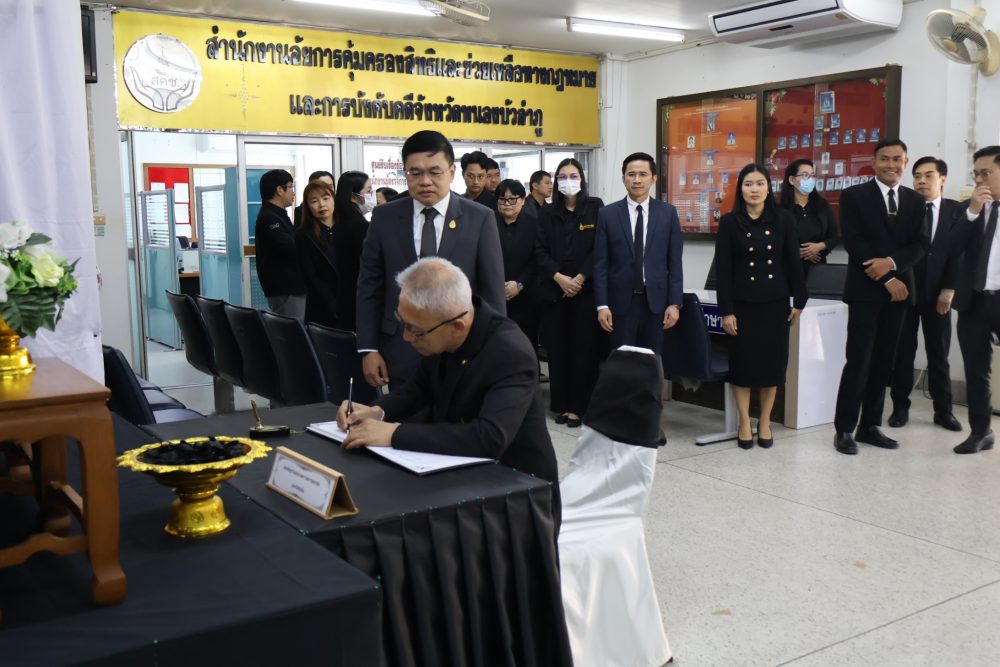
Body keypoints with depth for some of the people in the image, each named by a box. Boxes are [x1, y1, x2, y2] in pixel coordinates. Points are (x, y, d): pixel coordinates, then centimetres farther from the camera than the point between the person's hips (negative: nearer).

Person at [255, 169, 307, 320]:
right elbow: (293, 250, -19)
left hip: (291, 287, 10)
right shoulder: (269, 218, -13)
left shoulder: (277, 215, 20)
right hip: (284, 290, -10)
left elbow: (291, 245, 17)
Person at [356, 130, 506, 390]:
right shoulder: (385, 218, 2)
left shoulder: (480, 219, -3)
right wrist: (368, 349, -1)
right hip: (402, 355, 1)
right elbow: (370, 287, 5)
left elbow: (492, 291, -1)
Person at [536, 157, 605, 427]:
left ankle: (578, 407, 4)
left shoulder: (595, 207, 4)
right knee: (557, 348, 4)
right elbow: (540, 251, 4)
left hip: (585, 289, -2)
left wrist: (580, 278, -10)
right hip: (554, 290, 2)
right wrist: (559, 278, -10)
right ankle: (560, 404, 12)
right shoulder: (547, 213, 10)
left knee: (584, 348, -2)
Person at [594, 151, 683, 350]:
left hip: (656, 300, 1)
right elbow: (600, 263, 0)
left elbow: (675, 262, 3)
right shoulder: (608, 214, 1)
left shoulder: (668, 213, 4)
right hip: (621, 301, -1)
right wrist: (602, 305, -6)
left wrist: (675, 303, -3)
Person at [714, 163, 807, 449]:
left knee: (772, 361, 6)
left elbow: (793, 262, 4)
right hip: (742, 303, -1)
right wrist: (726, 310, -9)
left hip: (775, 302, 1)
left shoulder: (783, 219, 1)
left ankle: (765, 422, 20)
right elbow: (722, 269, -5)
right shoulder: (729, 222, -3)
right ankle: (744, 422, 16)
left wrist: (799, 300, 1)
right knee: (742, 361, 3)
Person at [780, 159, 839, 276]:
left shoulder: (823, 205, 6)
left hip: (817, 267, 3)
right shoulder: (781, 208, -5)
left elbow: (834, 237, 8)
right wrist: (796, 252, -14)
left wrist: (819, 246, -11)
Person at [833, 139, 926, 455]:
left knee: (883, 362, 8)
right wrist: (887, 279, -12)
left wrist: (892, 262, -16)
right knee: (859, 360, -7)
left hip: (899, 290, 5)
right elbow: (853, 243, -9)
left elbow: (918, 245, 4)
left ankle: (870, 426, 16)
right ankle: (844, 429, 0)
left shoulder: (915, 200, 12)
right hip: (865, 290, -4)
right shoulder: (854, 196, -1)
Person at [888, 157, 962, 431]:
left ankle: (943, 410, 16)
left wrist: (948, 290, -6)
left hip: (938, 293, 1)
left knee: (939, 354, 7)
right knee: (902, 353, 4)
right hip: (905, 290, -1)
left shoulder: (956, 210, 5)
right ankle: (900, 407, 14)